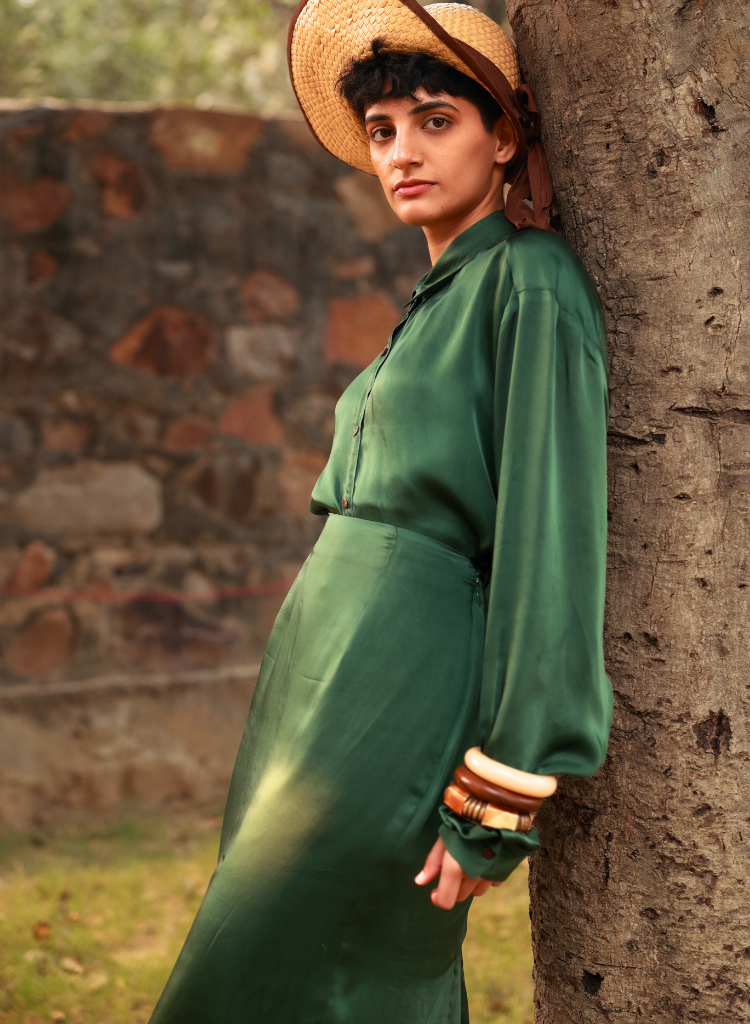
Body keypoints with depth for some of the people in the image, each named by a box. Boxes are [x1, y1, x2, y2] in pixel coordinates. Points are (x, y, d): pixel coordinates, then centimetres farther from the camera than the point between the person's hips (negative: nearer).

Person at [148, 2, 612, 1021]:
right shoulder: (440, 298, 18)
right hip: (325, 680, 9)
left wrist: (503, 801, -17)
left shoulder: (531, 286, -10)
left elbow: (551, 536, -16)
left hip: (404, 698, -9)